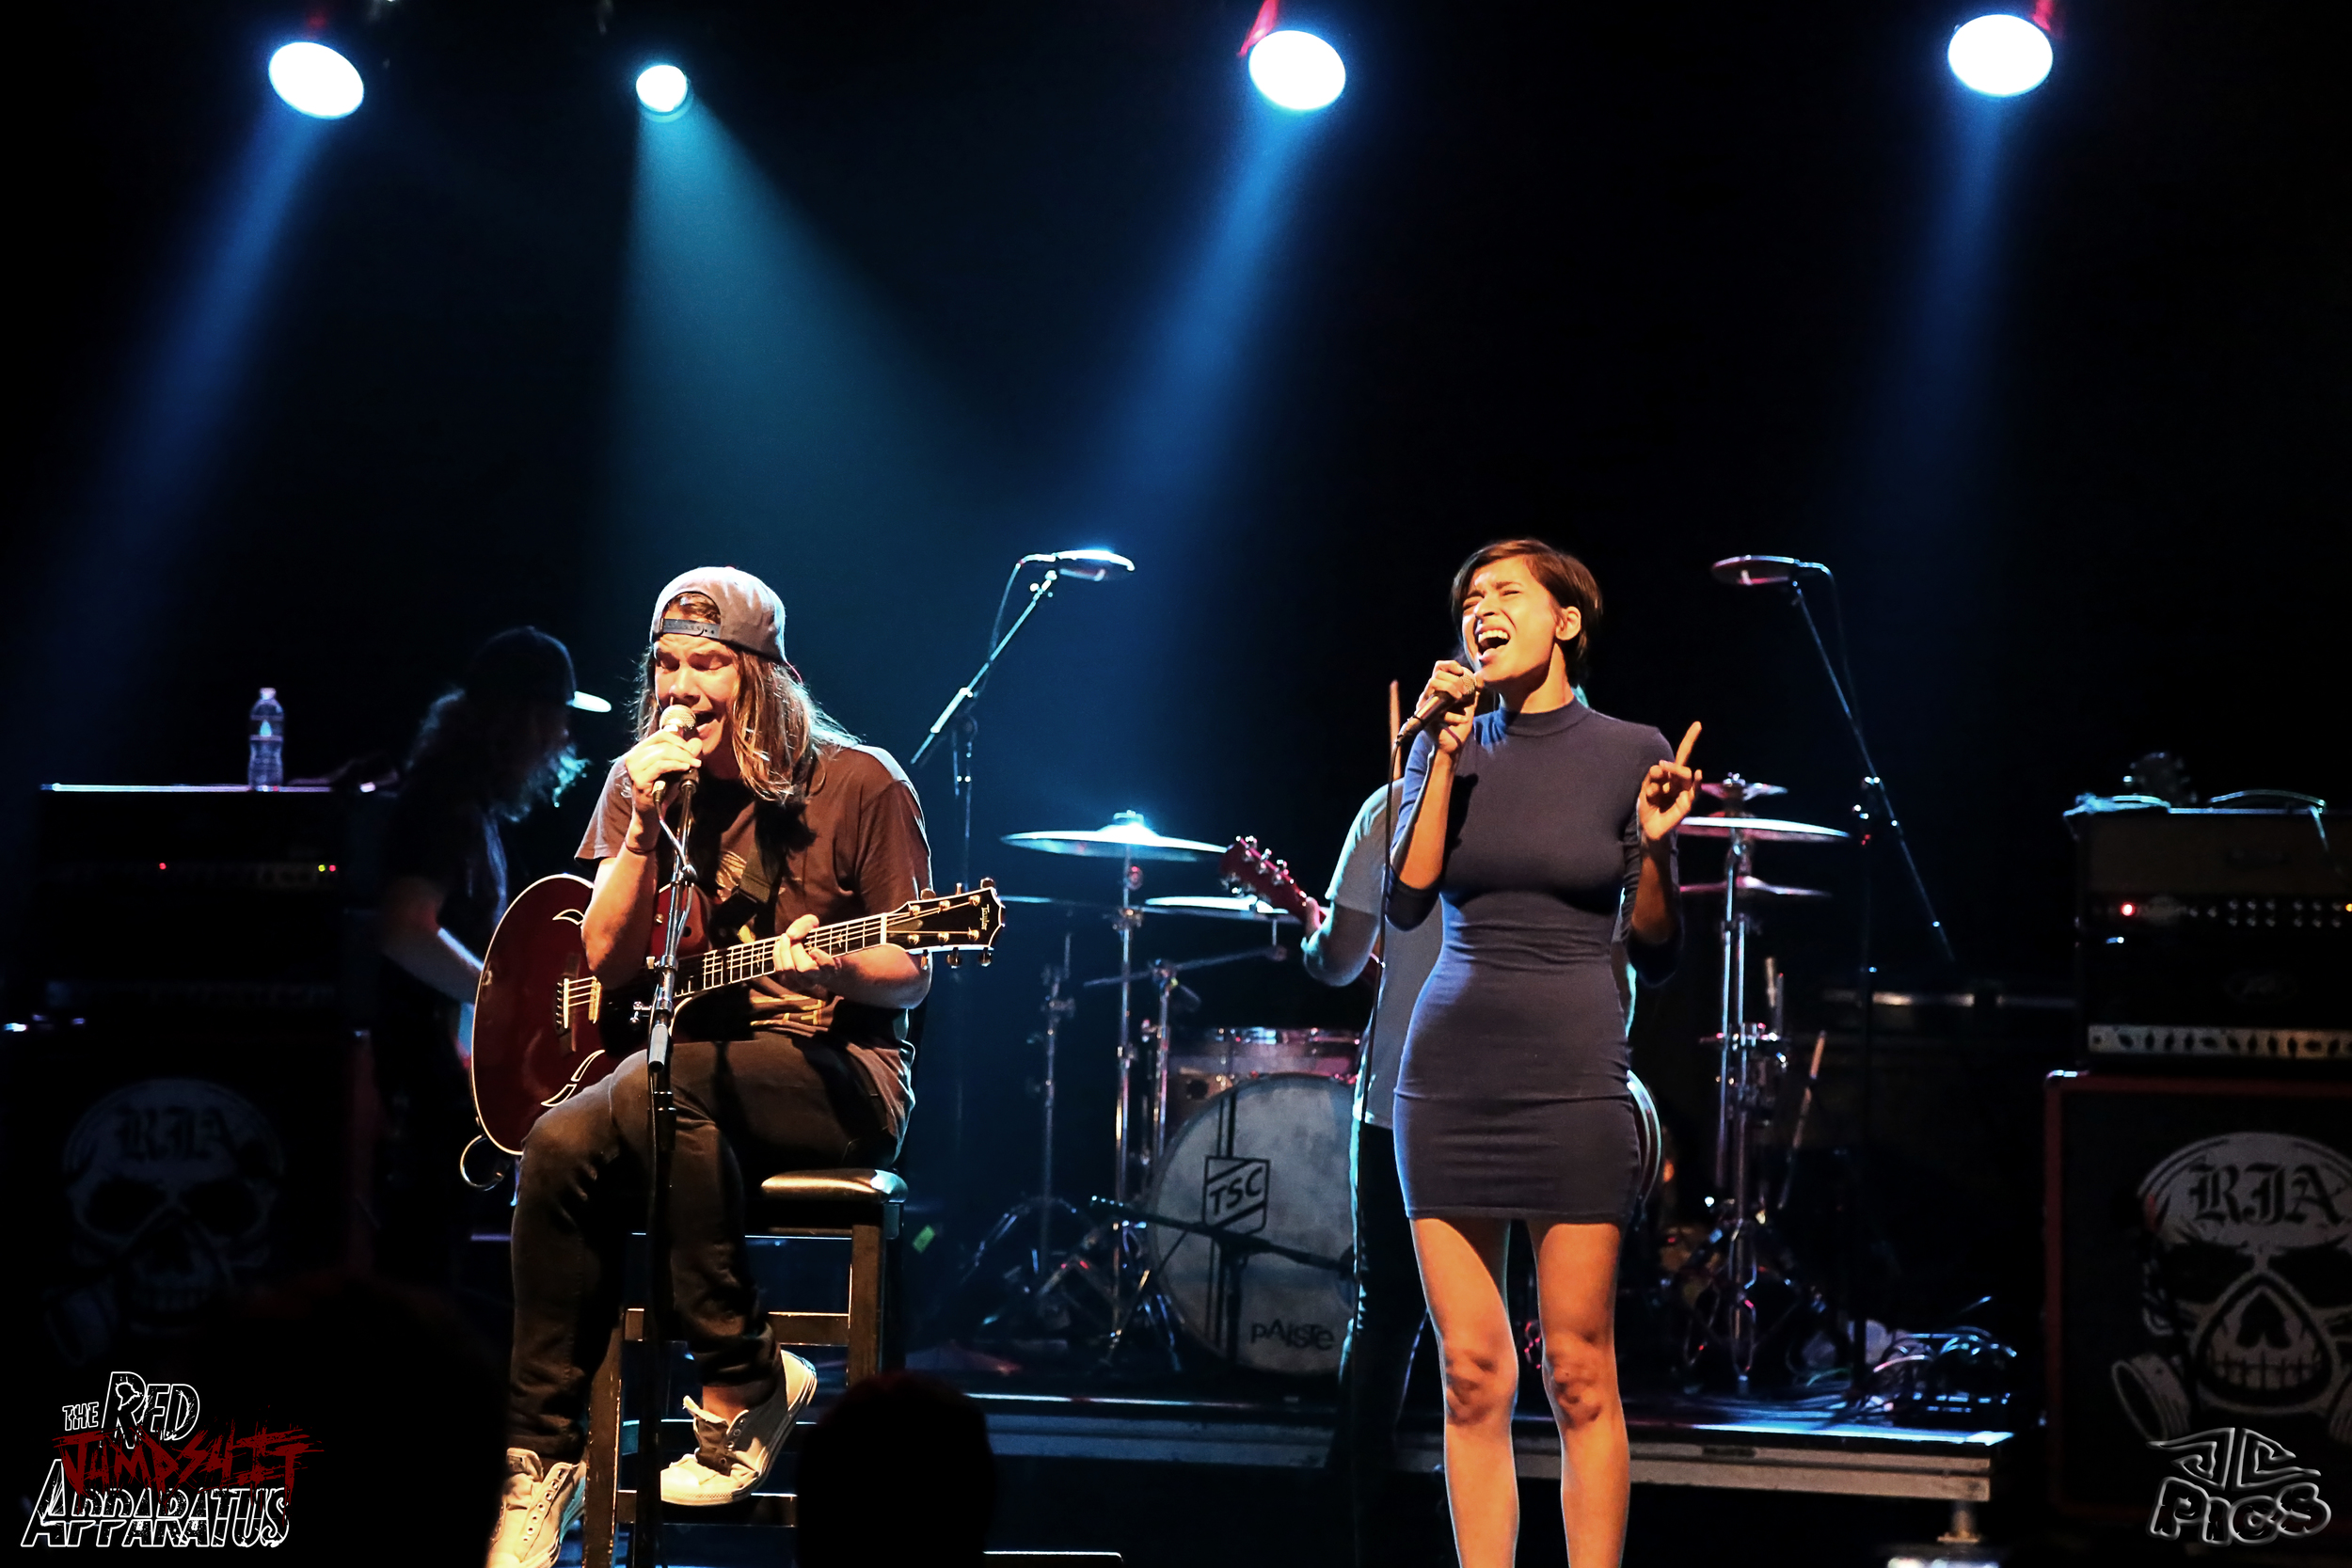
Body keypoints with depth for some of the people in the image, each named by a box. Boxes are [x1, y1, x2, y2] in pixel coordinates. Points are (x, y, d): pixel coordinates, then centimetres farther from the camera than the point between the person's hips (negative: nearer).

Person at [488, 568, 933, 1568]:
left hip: (838, 1074, -4)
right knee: (562, 1144, -28)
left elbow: (911, 976, -2)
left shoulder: (859, 787, -3)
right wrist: (645, 827, -11)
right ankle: (540, 1455, -19)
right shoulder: (641, 782, 9)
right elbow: (606, 962, 1)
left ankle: (743, 1383, -22)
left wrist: (829, 965, -24)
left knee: (654, 1091, -35)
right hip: (688, 1056, 4)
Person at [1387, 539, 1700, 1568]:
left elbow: (1655, 956, 3)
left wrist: (1651, 849, -13)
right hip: (1451, 1070, 3)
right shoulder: (1451, 744, 9)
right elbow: (1406, 901, -6)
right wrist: (1448, 754, -8)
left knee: (1578, 1372, -4)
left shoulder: (1631, 753, 2)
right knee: (1472, 1374, 2)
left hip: (1572, 1078, -2)